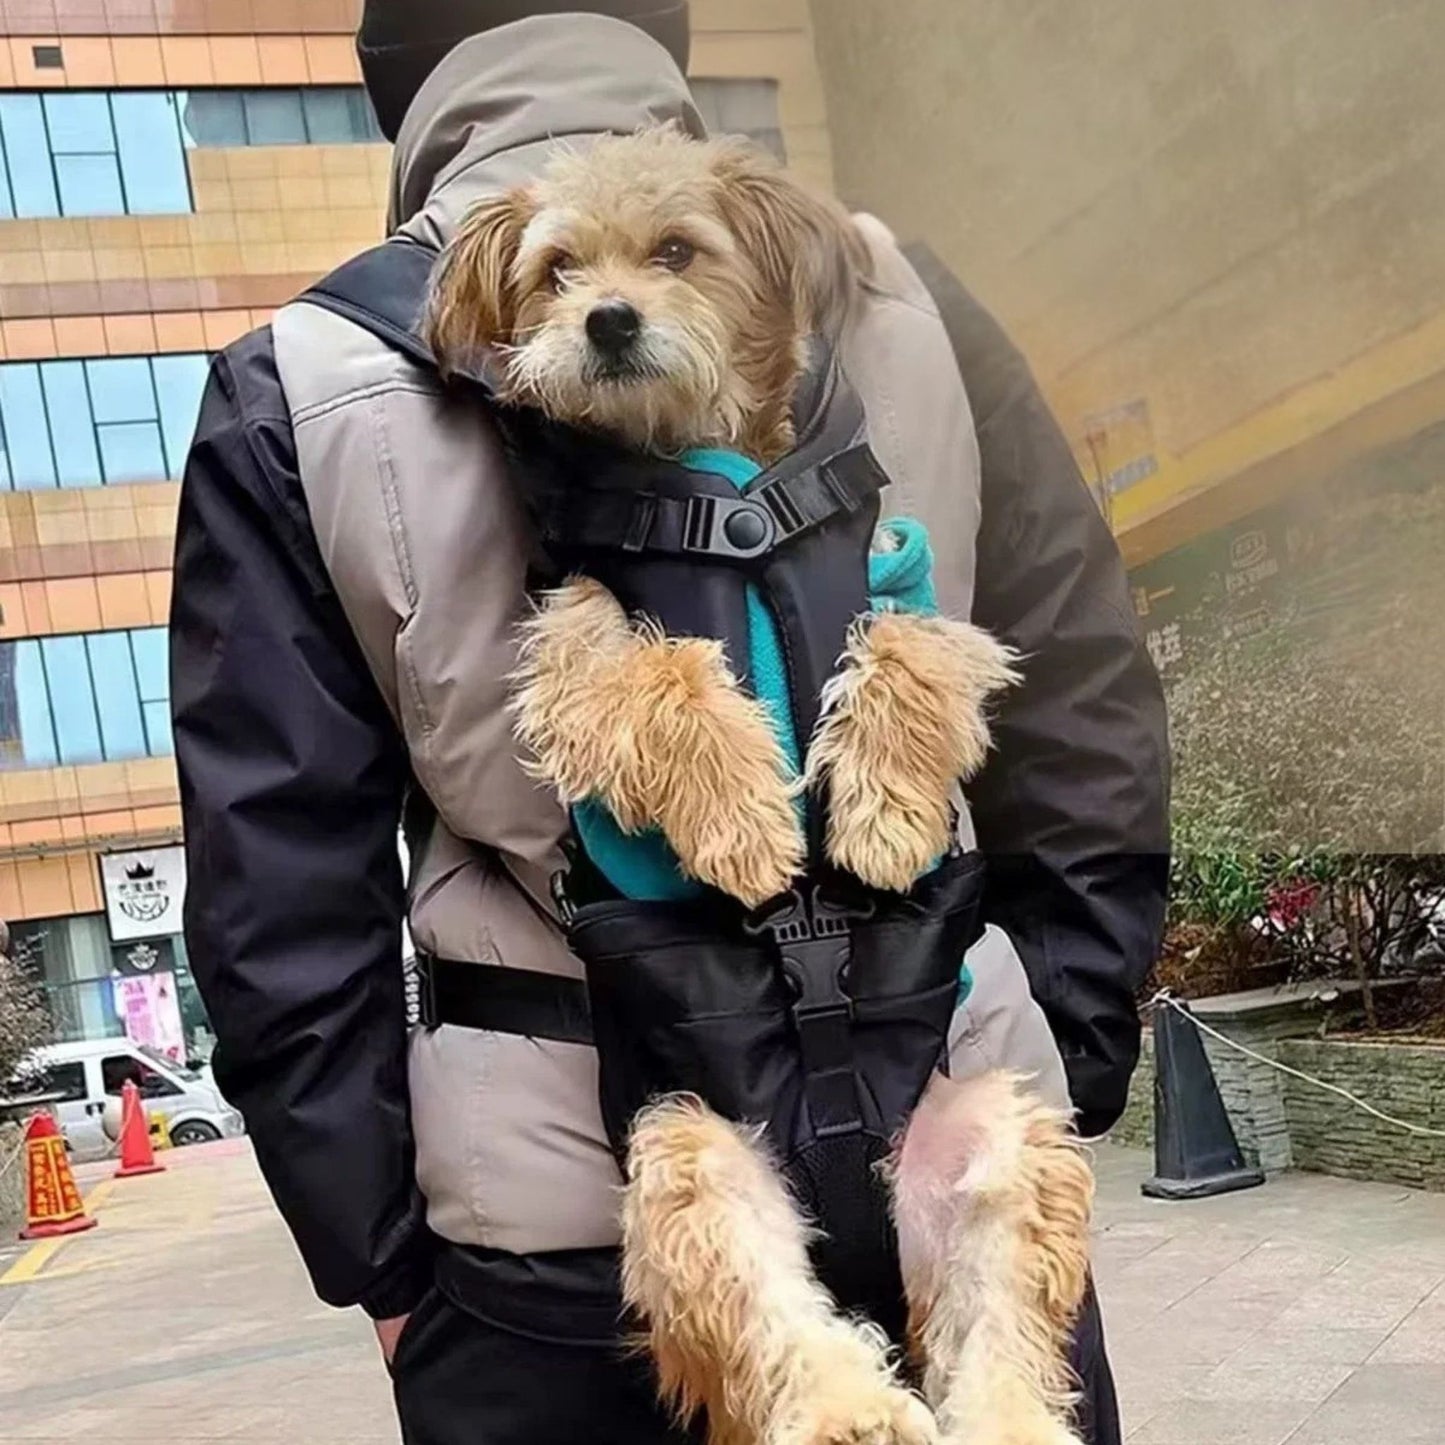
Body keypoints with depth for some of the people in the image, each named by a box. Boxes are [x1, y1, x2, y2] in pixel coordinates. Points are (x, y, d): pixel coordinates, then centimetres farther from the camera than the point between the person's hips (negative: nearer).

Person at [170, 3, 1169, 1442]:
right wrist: (1057, 1086, 12)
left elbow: (282, 899, -3)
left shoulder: (300, 391, -2)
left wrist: (382, 1254, 6)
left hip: (558, 1228, -1)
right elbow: (1090, 747, 4)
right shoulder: (893, 292, 3)